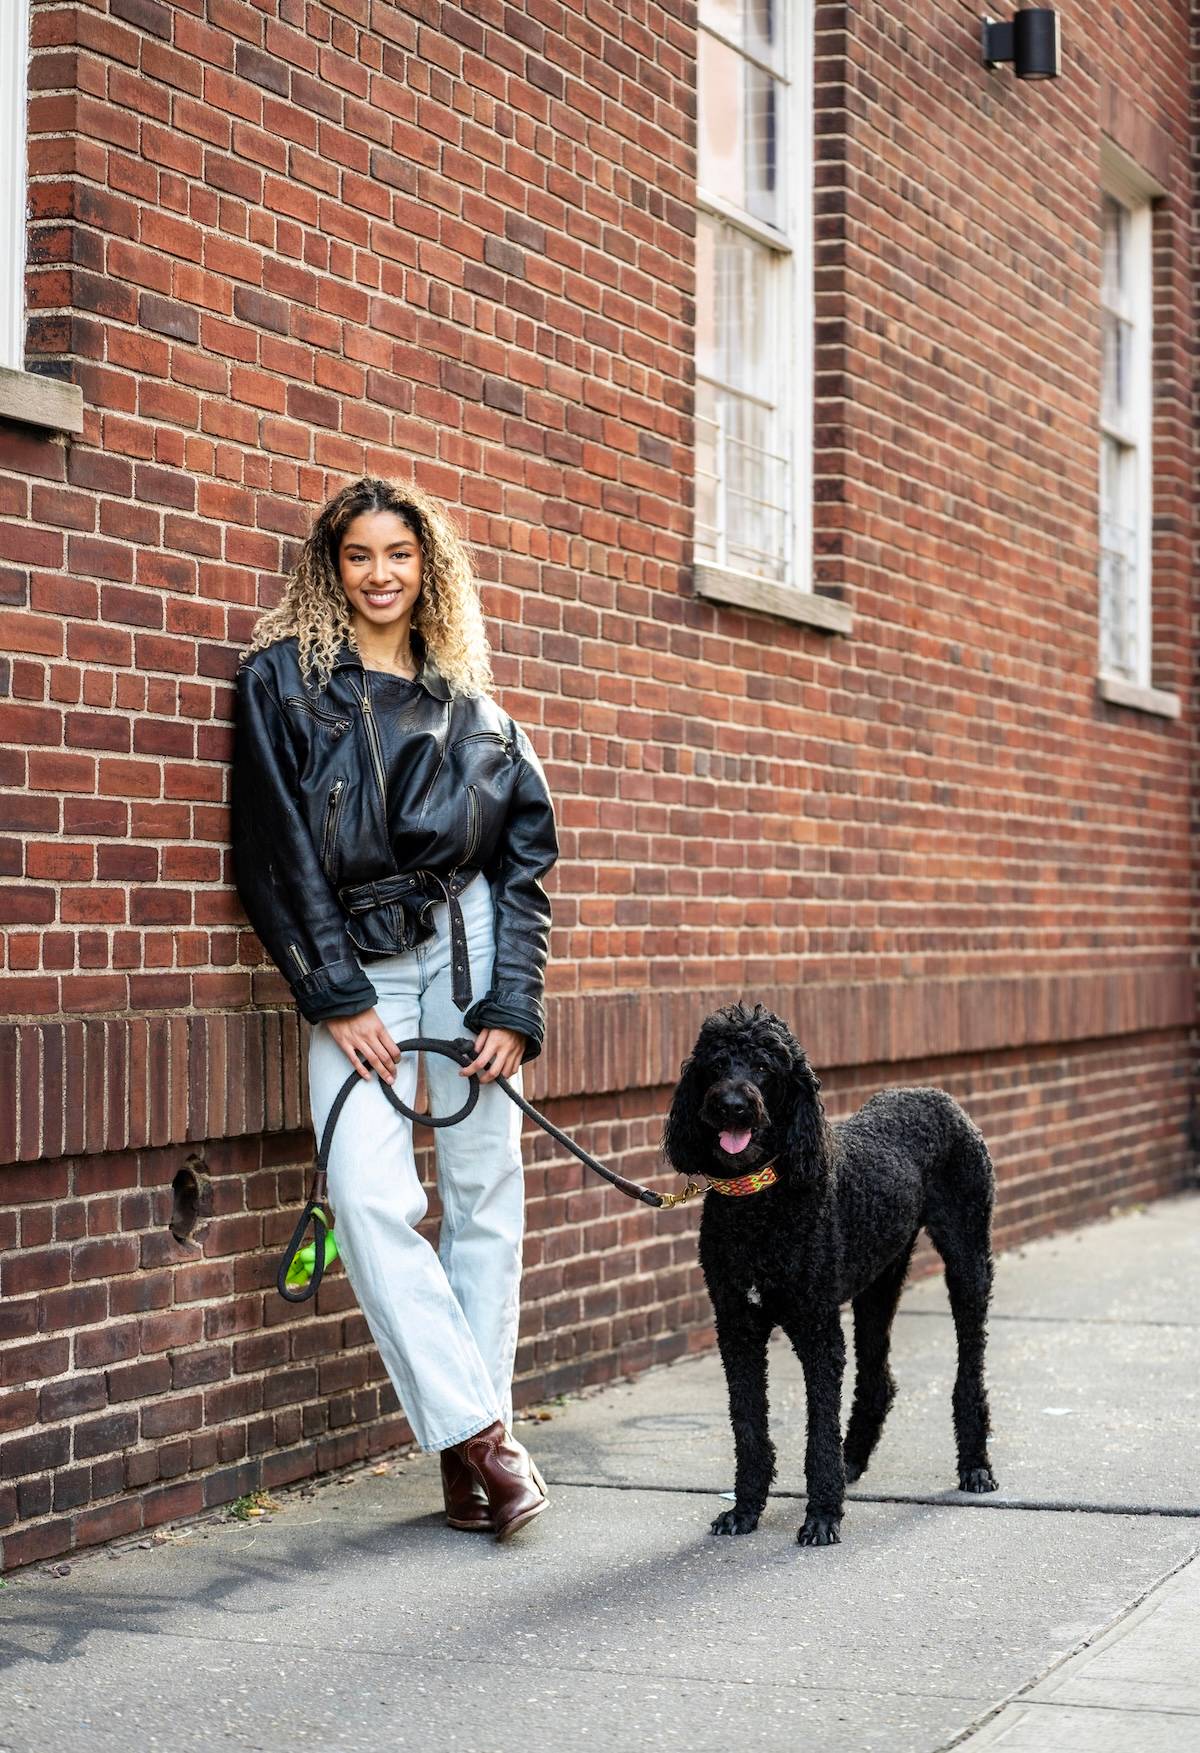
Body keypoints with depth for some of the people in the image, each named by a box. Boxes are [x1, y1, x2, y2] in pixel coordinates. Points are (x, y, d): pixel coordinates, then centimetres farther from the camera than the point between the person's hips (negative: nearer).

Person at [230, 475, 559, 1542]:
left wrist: (514, 1007, -4)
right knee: (371, 1198, -16)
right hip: (352, 965, -2)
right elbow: (274, 850, -1)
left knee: (485, 1194, -1)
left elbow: (526, 857, 9)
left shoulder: (471, 707, 12)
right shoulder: (281, 681, 5)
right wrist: (334, 997, -8)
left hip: (468, 946, 2)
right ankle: (479, 1430, -11)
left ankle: (472, 1439, 5)